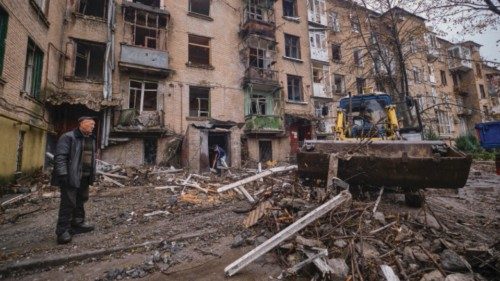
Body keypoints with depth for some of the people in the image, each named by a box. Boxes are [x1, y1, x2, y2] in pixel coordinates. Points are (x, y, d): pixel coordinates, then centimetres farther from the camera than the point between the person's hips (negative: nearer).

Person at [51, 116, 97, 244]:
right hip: (71, 177, -8)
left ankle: (77, 223, 31)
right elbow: (60, 156, -16)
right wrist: (63, 174, -22)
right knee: (68, 203, -4)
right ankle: (62, 231, 6)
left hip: (84, 177, 8)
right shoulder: (68, 137, -10)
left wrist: (92, 175, 16)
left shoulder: (91, 139, 15)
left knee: (80, 201, 17)